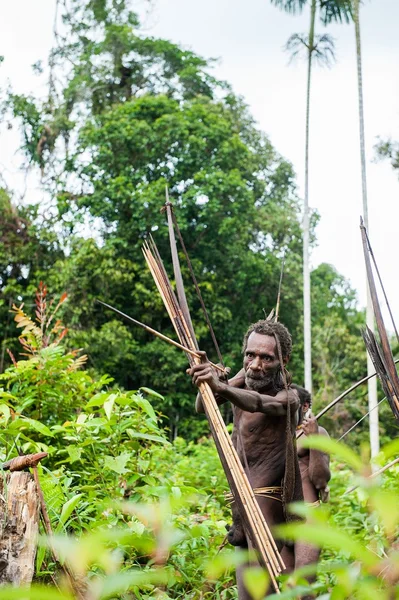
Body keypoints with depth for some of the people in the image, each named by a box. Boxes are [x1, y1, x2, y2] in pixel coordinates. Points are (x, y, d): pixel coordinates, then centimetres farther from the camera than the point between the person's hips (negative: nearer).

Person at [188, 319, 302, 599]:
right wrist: (208, 379, -22)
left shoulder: (288, 397, -14)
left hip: (267, 500, -8)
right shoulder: (246, 378, 6)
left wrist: (221, 387, -57)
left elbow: (262, 403, -37)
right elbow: (202, 407, 0)